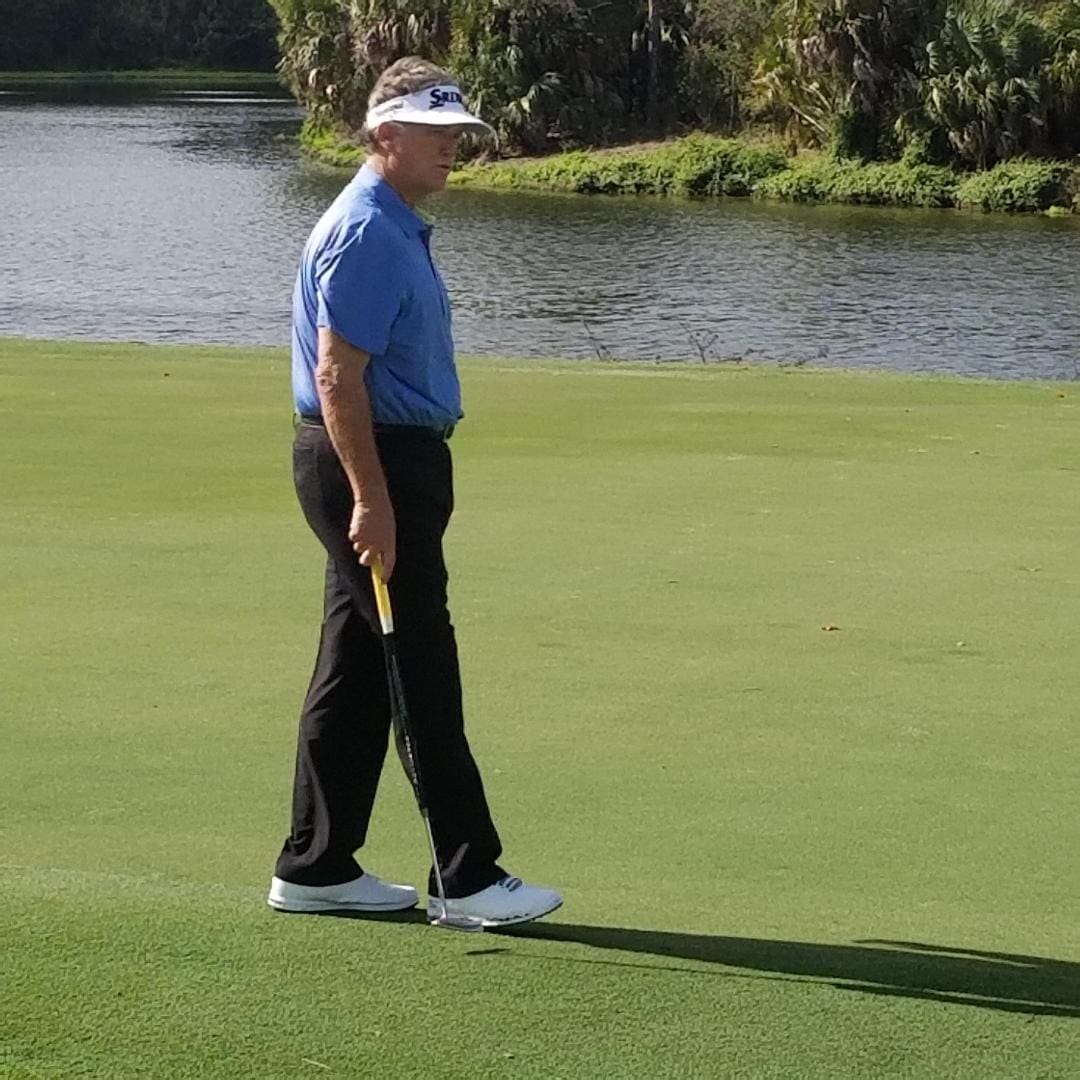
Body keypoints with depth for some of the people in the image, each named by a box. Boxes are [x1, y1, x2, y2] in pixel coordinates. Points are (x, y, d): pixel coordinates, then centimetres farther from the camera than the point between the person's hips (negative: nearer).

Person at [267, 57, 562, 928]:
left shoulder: (396, 229, 16)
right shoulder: (365, 235, -16)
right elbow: (336, 377, -22)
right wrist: (370, 498, -24)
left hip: (392, 463, 10)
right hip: (371, 464, -10)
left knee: (357, 674, 11)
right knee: (422, 673, -6)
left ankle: (316, 867, 15)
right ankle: (467, 874, -1)